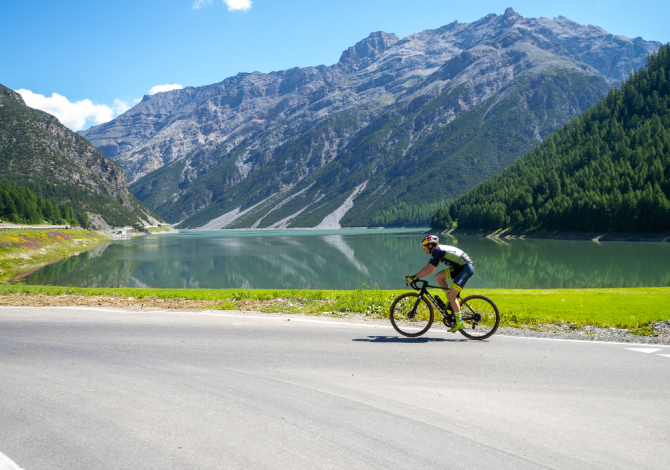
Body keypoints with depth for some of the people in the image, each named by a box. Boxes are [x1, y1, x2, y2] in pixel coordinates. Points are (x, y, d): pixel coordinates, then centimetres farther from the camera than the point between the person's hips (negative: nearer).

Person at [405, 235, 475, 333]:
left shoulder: (437, 250, -13)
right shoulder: (439, 249, 15)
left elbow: (429, 269, -18)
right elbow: (429, 268, 17)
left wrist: (414, 277, -13)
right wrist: (416, 276, 12)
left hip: (466, 268, -9)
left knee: (451, 295, -11)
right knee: (438, 276, 5)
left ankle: (459, 323, -7)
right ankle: (452, 302, 10)